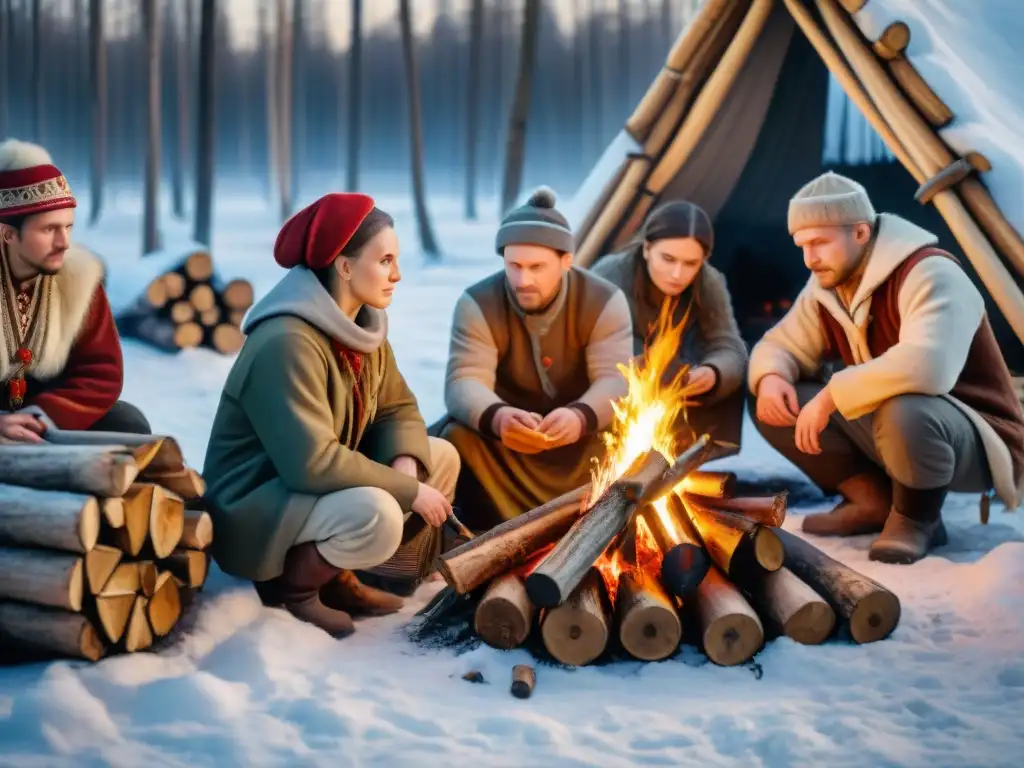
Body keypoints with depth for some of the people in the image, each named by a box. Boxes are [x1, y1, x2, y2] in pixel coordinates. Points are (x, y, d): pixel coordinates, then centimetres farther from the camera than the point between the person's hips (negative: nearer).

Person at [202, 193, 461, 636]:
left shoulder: (363, 326, 2)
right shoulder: (287, 343, -27)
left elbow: (398, 409, 8)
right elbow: (313, 463, -32)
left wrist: (405, 464, -14)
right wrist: (409, 490, -24)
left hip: (320, 488, 10)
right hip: (255, 506, -9)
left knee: (441, 457, 3)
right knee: (377, 516, -34)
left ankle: (336, 574, 7)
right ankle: (290, 583, -5)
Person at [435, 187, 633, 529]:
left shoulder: (604, 301, -14)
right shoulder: (477, 304, -15)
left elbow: (615, 380, -24)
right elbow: (464, 382, -25)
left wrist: (581, 417, -49)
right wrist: (497, 417, -51)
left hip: (582, 437, 0)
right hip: (504, 434, 0)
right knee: (457, 436, -30)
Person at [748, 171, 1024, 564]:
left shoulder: (929, 275, -25)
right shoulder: (826, 286, 1)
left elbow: (926, 367, -43)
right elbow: (778, 346, 11)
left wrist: (831, 396, -34)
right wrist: (771, 378, -14)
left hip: (976, 442, -8)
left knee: (904, 414, -42)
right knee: (773, 405, -4)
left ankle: (917, 518, -11)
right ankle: (876, 500, 3)